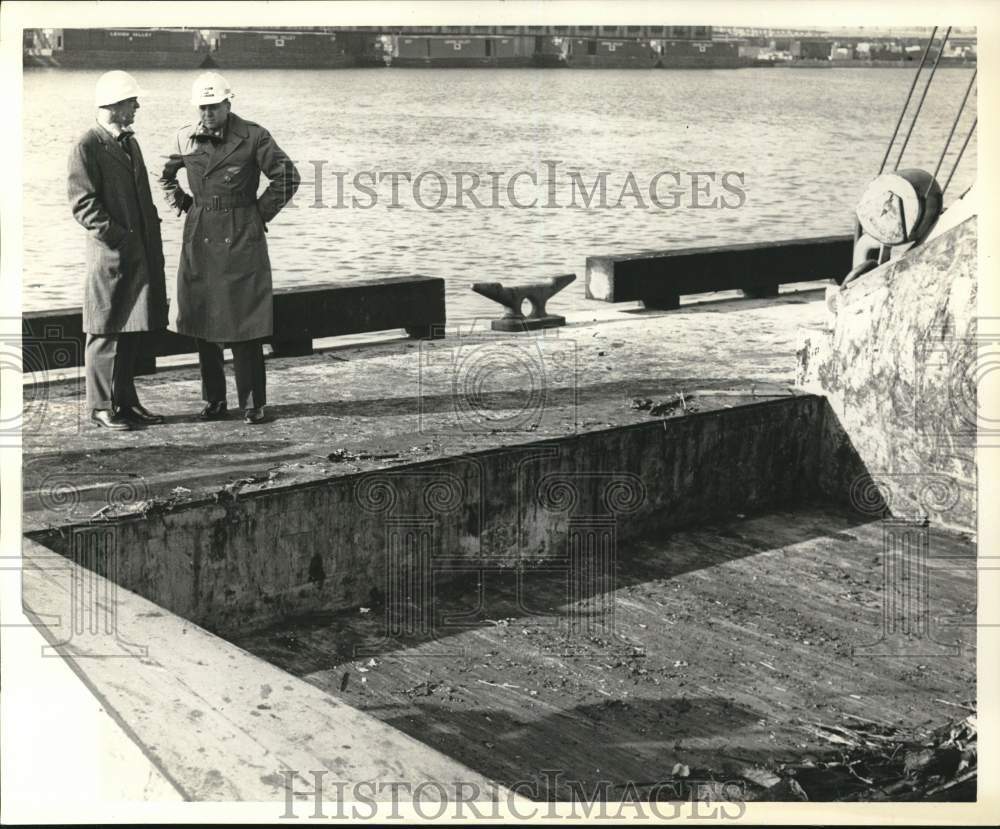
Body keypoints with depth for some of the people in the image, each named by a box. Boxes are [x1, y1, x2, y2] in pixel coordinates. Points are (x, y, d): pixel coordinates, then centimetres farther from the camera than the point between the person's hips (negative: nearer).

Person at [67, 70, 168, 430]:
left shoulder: (130, 143, 18)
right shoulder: (87, 146, -8)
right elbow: (83, 204, -14)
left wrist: (154, 243, 13)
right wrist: (116, 236, -18)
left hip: (141, 254, 8)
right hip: (110, 254, -8)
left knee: (133, 332, 11)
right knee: (107, 333, -1)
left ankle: (126, 401, 21)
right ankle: (102, 407, 7)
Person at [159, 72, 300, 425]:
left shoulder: (252, 136, -5)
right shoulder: (186, 137, 6)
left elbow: (287, 176, -2)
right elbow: (165, 176, 23)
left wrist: (261, 212, -4)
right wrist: (184, 205, 12)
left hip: (241, 238, -4)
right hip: (200, 239, 4)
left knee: (244, 327, -5)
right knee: (203, 324, 6)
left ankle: (253, 403, 3)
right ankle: (214, 401, 16)